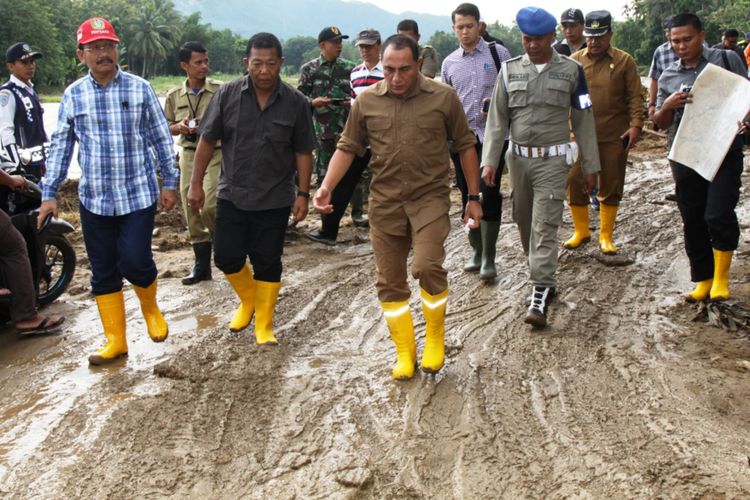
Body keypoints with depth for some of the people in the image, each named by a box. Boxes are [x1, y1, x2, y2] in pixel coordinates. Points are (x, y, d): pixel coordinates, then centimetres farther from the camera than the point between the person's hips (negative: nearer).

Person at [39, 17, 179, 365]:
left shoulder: (139, 88, -1)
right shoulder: (72, 95, 4)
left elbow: (161, 139, 3)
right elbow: (60, 147, 8)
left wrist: (170, 182, 3)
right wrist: (49, 193, 4)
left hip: (139, 195, -3)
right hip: (94, 199, 3)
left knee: (135, 262, -9)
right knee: (103, 272, 7)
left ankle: (150, 307, 25)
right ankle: (115, 341, 20)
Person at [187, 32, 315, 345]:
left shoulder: (296, 103, -5)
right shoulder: (227, 95, -4)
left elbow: (303, 152, 0)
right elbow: (207, 141, 1)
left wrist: (303, 194, -4)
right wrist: (196, 184, -1)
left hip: (275, 200, -1)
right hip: (232, 196, 1)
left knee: (268, 263, 5)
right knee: (227, 257, 5)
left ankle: (264, 325, 19)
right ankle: (248, 299, 34)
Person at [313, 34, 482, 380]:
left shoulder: (443, 97, -1)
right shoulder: (366, 101, 3)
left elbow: (465, 146, 5)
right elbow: (348, 147, 8)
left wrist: (474, 197, 6)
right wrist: (326, 187, -5)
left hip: (430, 198, -3)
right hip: (385, 203, 3)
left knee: (428, 266, -20)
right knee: (390, 282, 6)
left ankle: (435, 339, 6)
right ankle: (405, 353, 22)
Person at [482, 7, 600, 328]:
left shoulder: (571, 71, 1)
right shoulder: (509, 70, 5)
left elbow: (583, 120, 4)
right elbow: (497, 119, 4)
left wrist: (590, 166, 4)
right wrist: (489, 161, -5)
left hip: (553, 160, -3)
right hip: (518, 159, 3)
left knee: (544, 226, -10)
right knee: (524, 222, 12)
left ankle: (540, 295, -10)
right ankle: (542, 275, 31)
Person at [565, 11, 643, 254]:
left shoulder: (624, 61, 1)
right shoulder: (574, 61, 5)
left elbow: (635, 97, -1)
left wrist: (636, 125, -11)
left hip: (614, 136, -1)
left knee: (610, 186, 6)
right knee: (575, 182, 2)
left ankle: (606, 236, 19)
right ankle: (581, 231, 19)